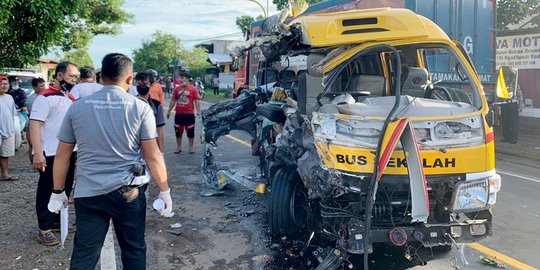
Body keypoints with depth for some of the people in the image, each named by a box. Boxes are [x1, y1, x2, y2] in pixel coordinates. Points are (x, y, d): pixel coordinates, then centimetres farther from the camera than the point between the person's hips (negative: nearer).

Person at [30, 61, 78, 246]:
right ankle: (44, 229, 13)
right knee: (47, 191, 4)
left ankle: (58, 220, 33)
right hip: (51, 154, -7)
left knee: (65, 189, 18)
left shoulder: (72, 99, 10)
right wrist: (37, 153, -25)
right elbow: (34, 126, -18)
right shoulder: (45, 98, -13)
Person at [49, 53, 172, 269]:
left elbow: (62, 155, 7)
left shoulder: (77, 107, 1)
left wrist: (58, 191, 18)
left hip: (87, 194, 2)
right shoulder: (140, 107, -6)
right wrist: (164, 191, 3)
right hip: (128, 192, -1)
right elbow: (152, 156, -7)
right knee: (134, 250, 14)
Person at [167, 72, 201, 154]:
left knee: (190, 132, 4)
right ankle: (179, 147, 21)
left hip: (189, 114, -3)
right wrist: (169, 111, 10)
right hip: (178, 114, 3)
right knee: (178, 131, 9)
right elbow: (173, 101, 12)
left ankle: (191, 147, 17)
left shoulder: (193, 89, -3)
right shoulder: (176, 89, 7)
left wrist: (198, 111, -12)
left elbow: (196, 101, -4)